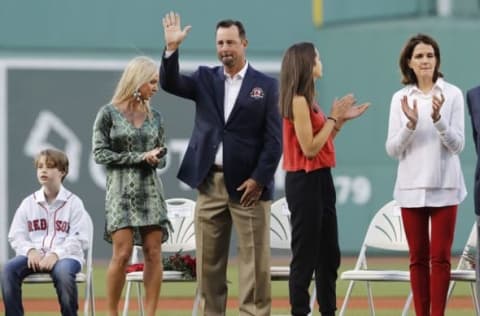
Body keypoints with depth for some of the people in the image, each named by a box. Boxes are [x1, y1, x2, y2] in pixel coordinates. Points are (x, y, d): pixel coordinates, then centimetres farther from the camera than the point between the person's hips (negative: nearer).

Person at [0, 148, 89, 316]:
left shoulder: (73, 202, 3)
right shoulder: (28, 203, 13)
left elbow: (79, 239, -4)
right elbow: (16, 236, 10)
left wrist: (56, 255, -19)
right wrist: (30, 250, -12)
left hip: (65, 256, -3)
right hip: (34, 255, 3)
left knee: (62, 271, -39)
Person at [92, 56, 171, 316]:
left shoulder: (154, 117, 11)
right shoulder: (109, 114, -1)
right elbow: (100, 153, -5)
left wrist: (155, 159, -8)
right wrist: (139, 157, -11)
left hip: (150, 189, 4)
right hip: (121, 189, -4)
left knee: (153, 253, -2)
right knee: (122, 253, -11)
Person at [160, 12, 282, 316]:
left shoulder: (266, 85, 1)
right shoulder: (205, 79, 12)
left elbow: (274, 140, -3)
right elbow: (171, 83, -4)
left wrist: (258, 179, -11)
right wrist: (172, 48, -17)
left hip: (248, 185, -3)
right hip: (210, 183, 4)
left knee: (254, 261, -3)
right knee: (209, 261, 6)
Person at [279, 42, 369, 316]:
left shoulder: (308, 100, 11)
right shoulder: (298, 101, -15)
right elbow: (309, 148, -18)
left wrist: (342, 120, 8)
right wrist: (333, 117, -12)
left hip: (320, 179, 10)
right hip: (305, 182, -10)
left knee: (329, 253, 13)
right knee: (305, 254, -5)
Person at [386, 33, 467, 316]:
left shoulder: (452, 94, -1)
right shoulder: (400, 98, 5)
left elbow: (457, 145, -5)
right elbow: (392, 149, 1)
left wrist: (438, 118, -21)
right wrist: (410, 124, -15)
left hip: (444, 186, -2)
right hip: (411, 186, 2)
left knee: (440, 258, -3)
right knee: (418, 258, 6)